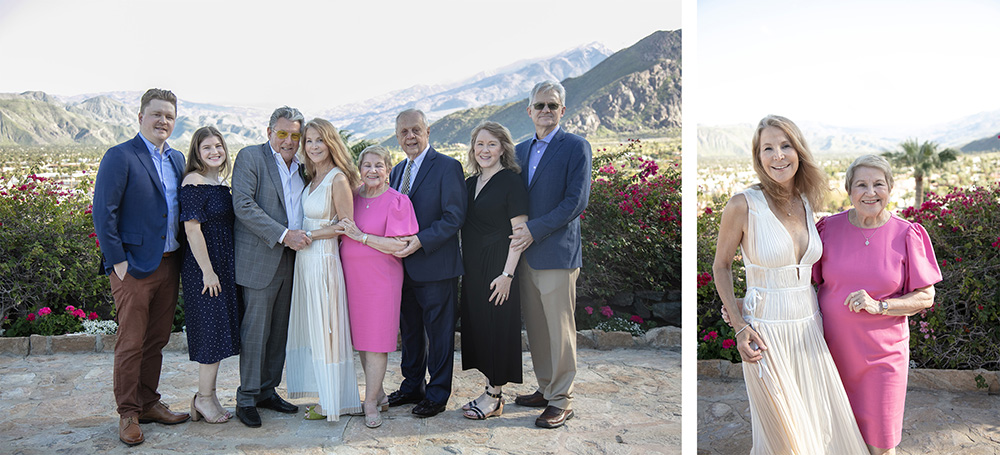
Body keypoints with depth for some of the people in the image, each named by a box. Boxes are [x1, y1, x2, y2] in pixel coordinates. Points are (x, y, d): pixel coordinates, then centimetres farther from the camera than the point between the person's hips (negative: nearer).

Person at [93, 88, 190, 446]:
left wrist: (182, 256, 8)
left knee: (156, 340, 14)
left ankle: (149, 403, 27)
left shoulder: (176, 159, 13)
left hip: (169, 265, 6)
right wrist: (117, 261, -14)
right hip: (134, 267, -6)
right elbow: (103, 213, -12)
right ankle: (128, 414, 13)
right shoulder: (119, 157, -8)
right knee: (131, 343, 1)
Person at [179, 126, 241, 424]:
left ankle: (207, 397, 23)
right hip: (204, 267, -9)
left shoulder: (220, 182, 13)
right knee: (211, 328, -2)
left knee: (219, 330, 13)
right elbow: (192, 228, -18)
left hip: (224, 265, 9)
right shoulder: (194, 181, -14)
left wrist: (223, 269, 18)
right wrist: (208, 271, -19)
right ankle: (205, 398, 12)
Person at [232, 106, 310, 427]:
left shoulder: (300, 168, 15)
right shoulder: (250, 157, -5)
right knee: (255, 331, -2)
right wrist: (283, 235, -21)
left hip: (291, 261, 6)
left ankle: (267, 391, 25)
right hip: (259, 259, -6)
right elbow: (243, 205, -16)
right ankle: (246, 399, 10)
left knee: (279, 330, 12)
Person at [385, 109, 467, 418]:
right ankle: (412, 386, 32)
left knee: (439, 332, 3)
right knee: (410, 329, 17)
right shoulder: (397, 171, 14)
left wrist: (421, 241, -23)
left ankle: (437, 394, 16)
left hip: (436, 265, -7)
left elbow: (455, 217, -16)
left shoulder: (448, 167, -9)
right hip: (404, 265, 7)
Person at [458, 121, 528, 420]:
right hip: (472, 269, 8)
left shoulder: (511, 182, -9)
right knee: (477, 326, 11)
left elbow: (519, 232, -14)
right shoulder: (470, 184, 13)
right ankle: (492, 392, 22)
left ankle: (493, 398, 10)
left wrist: (507, 274, -19)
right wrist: (462, 266, 11)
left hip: (497, 268, -8)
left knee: (497, 326, -1)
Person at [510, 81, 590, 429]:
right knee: (535, 327, 13)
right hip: (525, 252, 6)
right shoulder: (521, 150, 16)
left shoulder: (576, 147, -4)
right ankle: (545, 389, 27)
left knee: (559, 329, -1)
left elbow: (577, 201, -13)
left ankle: (561, 401, 10)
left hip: (557, 254, -6)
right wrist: (518, 234, 3)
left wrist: (534, 229, -17)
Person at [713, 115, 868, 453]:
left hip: (808, 327, 5)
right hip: (766, 333, -5)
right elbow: (721, 266, -4)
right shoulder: (744, 205, -13)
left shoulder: (807, 203, 4)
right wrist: (739, 327, -12)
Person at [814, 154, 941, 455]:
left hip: (881, 350, -1)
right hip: (832, 345, 1)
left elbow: (925, 297, -3)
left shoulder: (906, 235, -6)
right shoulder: (829, 228, -3)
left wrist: (878, 306, -20)